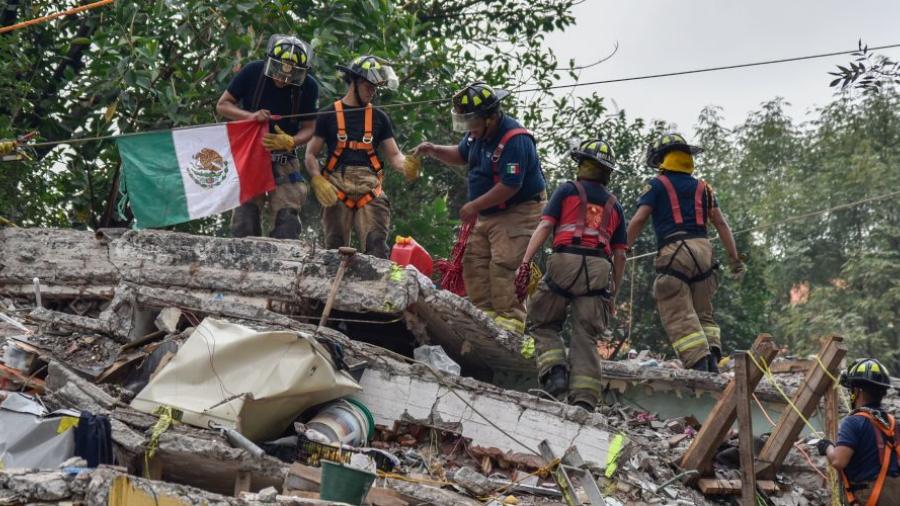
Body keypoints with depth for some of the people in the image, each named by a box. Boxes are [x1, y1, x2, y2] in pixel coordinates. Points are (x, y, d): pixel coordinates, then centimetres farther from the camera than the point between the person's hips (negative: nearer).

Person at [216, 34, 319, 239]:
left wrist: (290, 142, -22)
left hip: (283, 159, 1)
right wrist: (251, 116, -20)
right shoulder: (252, 72, -10)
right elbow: (222, 105, -3)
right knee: (246, 216, -8)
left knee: (287, 219, -8)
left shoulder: (308, 87, -8)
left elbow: (308, 127, -1)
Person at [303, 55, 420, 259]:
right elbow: (311, 155, 9)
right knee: (335, 249, -2)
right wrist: (318, 182, -9)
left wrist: (406, 166, -10)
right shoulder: (329, 115, 10)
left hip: (369, 186, 1)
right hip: (337, 187, -1)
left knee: (376, 245, -14)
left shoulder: (379, 117, 17)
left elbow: (394, 155, 14)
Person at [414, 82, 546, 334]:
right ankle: (485, 312, 5)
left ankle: (511, 318, -18)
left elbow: (509, 186, -27)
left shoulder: (515, 140, -24)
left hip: (518, 212, -10)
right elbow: (461, 156, 25)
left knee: (503, 265, -18)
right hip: (488, 214, 10)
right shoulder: (479, 134, 5)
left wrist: (474, 206, -18)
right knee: (474, 261, 4)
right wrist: (434, 151, 5)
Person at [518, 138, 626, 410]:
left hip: (566, 261, -3)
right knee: (586, 336, 3)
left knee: (542, 323, 12)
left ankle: (555, 371, -11)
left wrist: (525, 262, -6)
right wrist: (613, 293, 24)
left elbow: (545, 227, 0)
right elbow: (620, 255, 19)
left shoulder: (568, 190, 13)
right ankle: (584, 398, -7)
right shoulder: (614, 205, 23)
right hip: (599, 268, 3)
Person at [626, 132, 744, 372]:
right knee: (703, 313, 15)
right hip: (703, 249, 5)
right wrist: (734, 259, 15)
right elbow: (721, 224, 14)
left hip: (673, 252, -5)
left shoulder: (656, 185, 5)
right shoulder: (702, 187, 19)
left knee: (680, 316, -6)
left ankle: (699, 364, -19)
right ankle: (712, 357, -5)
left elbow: (638, 220, -5)